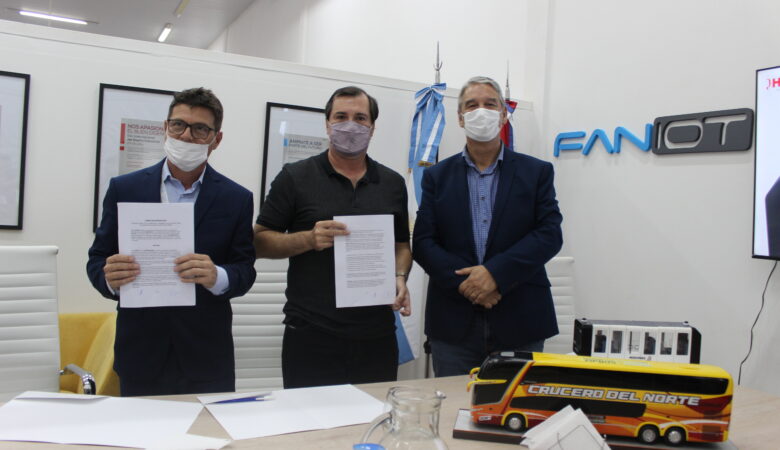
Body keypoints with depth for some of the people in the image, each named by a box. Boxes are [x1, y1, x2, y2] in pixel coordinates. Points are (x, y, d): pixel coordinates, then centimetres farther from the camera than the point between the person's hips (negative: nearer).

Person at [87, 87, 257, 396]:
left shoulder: (236, 199, 1)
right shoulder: (124, 188, 3)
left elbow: (245, 271, 0)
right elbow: (97, 260, 5)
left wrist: (217, 276, -22)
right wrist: (110, 277, -17)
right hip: (140, 351, 1)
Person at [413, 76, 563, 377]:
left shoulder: (537, 172, 6)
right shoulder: (437, 176, 8)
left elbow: (550, 234, -4)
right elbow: (423, 242, 0)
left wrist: (495, 273, -16)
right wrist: (463, 283, -14)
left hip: (520, 321, 0)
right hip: (453, 324, 1)